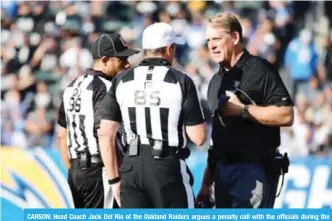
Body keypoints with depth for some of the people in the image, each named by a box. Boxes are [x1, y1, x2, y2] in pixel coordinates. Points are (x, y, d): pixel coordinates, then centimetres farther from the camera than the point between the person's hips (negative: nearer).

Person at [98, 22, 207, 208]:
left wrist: (114, 178, 11)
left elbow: (106, 134, 4)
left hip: (132, 166, 3)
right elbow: (198, 137, -7)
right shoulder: (181, 81, -5)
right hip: (168, 166, -3)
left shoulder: (122, 81, 5)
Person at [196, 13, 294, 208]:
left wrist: (242, 109, -16)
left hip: (255, 170, -8)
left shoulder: (259, 70, -7)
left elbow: (286, 116, -16)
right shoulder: (216, 81, 18)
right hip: (223, 170, 8)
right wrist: (207, 183, 18)